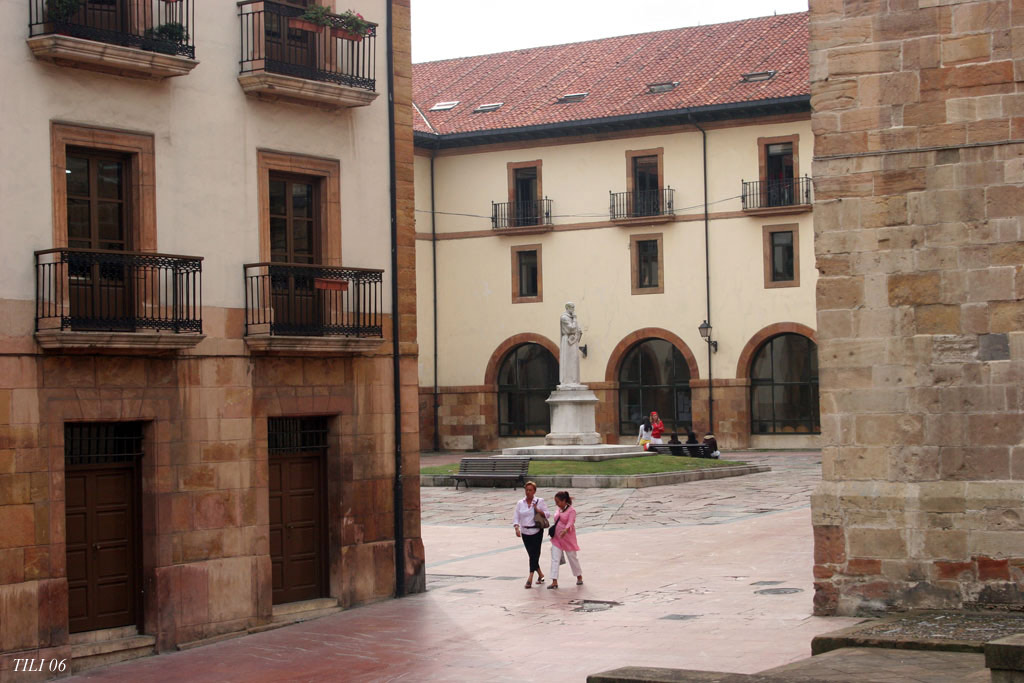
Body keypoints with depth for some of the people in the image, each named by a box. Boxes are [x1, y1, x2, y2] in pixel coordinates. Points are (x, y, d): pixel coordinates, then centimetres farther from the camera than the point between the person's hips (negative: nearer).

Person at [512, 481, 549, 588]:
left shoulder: (540, 501, 0)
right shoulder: (520, 503, 7)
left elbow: (547, 514, 1)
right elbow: (516, 516, 4)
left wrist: (538, 510, -17)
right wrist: (517, 528, -12)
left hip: (536, 531, -4)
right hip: (525, 532, 4)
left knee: (534, 553, -11)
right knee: (531, 554, 8)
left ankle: (530, 578, -14)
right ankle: (540, 574, 28)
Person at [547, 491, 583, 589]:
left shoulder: (571, 510, -14)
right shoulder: (559, 509, 7)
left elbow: (570, 523, -27)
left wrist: (565, 530, -45)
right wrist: (553, 534, 22)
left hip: (567, 538, -6)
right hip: (557, 538, 6)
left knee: (572, 558, 9)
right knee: (555, 559, -4)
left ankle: (579, 577, 31)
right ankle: (554, 582, -7)